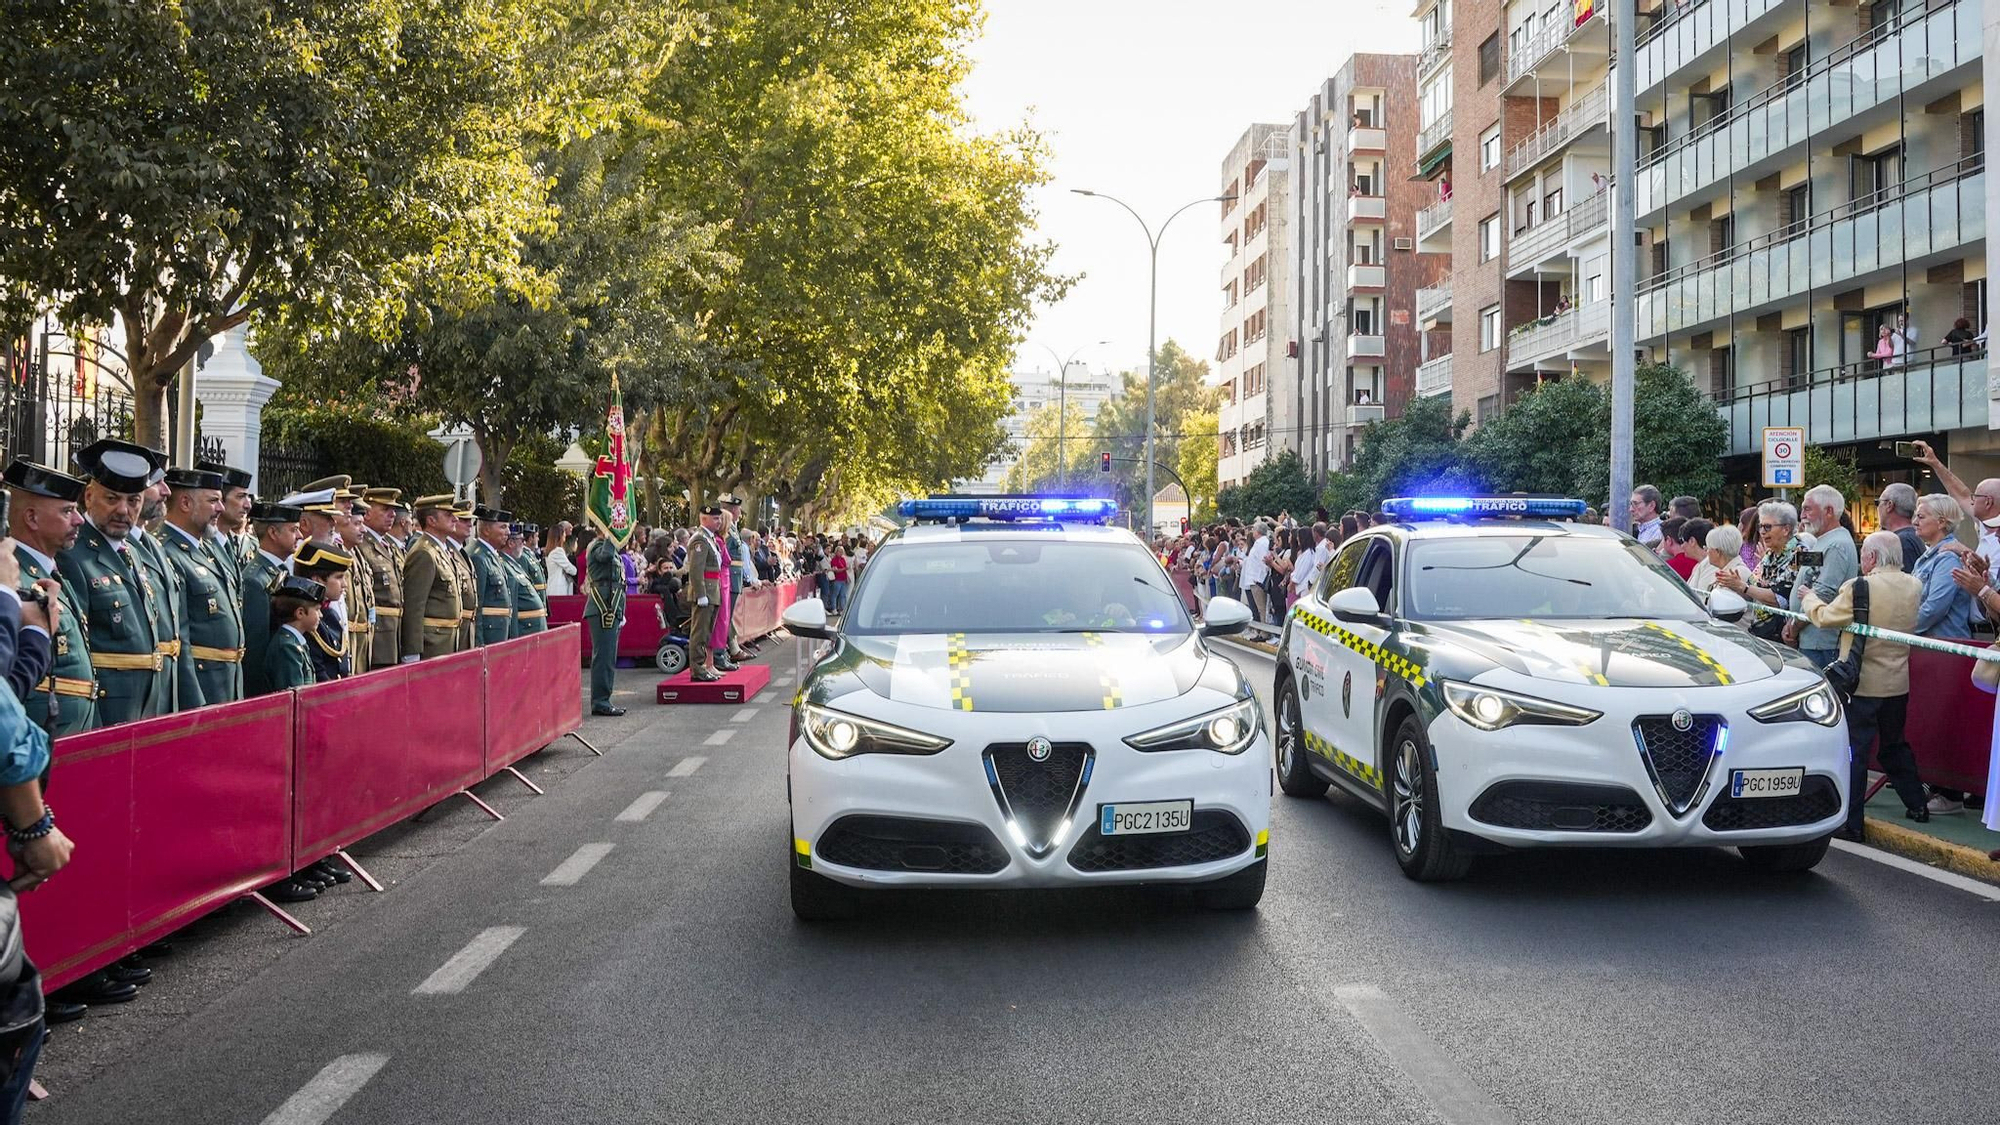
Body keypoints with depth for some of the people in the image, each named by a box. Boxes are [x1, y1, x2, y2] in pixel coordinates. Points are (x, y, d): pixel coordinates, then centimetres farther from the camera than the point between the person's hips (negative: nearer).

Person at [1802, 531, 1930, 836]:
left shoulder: (1858, 588, -18)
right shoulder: (1914, 587, 0)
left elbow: (1824, 618, -9)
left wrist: (1809, 598, 12)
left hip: (1861, 683, -6)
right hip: (1898, 682, 6)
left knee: (1853, 751, -1)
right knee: (1895, 745, 23)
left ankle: (1851, 821, -1)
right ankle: (1916, 804, 30)